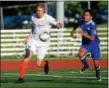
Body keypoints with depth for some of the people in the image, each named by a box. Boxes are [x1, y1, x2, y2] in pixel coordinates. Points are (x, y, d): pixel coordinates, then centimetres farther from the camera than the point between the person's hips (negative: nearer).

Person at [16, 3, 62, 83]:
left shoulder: (48, 18, -13)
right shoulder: (33, 17, 4)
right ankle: (21, 77, -14)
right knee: (27, 57, -19)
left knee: (38, 64, -4)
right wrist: (28, 37, 11)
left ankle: (45, 63, 34)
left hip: (44, 43, -3)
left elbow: (59, 25, -17)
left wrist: (58, 25, -40)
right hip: (34, 40, 4)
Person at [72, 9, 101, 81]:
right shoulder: (81, 21, -10)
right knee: (81, 54, -29)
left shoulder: (92, 25, -27)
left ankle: (98, 74, 35)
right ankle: (86, 66, 2)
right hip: (85, 43, 4)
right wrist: (73, 32, 3)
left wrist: (84, 34, -50)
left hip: (94, 44, -4)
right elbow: (76, 25, 16)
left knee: (96, 64, -1)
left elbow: (92, 38, -37)